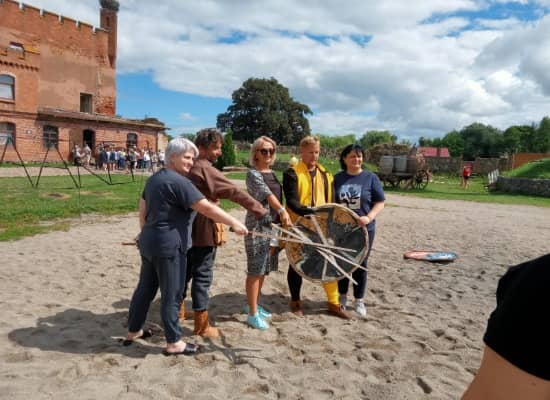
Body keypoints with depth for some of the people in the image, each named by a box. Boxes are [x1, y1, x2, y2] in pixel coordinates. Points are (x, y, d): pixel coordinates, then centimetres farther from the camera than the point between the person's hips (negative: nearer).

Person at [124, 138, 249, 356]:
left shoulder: (154, 178, 11)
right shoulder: (178, 182, -18)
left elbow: (142, 209, 18)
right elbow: (207, 208, -22)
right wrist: (234, 223, -18)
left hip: (149, 242, 10)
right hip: (168, 246, -10)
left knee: (145, 288, 20)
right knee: (171, 294, 2)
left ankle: (133, 331, 34)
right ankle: (173, 343, 14)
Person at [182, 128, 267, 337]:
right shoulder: (205, 169, -18)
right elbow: (234, 192, -22)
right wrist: (261, 211, -20)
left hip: (187, 228, 9)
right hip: (203, 231, -9)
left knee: (185, 271, 21)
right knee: (202, 276, 0)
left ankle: (178, 311, 37)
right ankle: (202, 326, 11)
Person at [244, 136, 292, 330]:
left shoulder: (272, 173, 14)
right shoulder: (253, 173, -10)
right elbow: (265, 193, -28)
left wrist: (280, 221, 16)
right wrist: (282, 210, -43)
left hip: (273, 225, 8)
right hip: (257, 226, -8)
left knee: (264, 268, 15)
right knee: (255, 269, -3)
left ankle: (253, 305, 30)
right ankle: (252, 314, 6)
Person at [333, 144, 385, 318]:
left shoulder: (370, 177, -3)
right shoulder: (337, 178, 4)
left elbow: (380, 202, -5)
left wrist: (369, 217, -20)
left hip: (363, 229, -2)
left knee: (360, 264, 8)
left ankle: (359, 300, 23)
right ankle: (342, 296, 30)